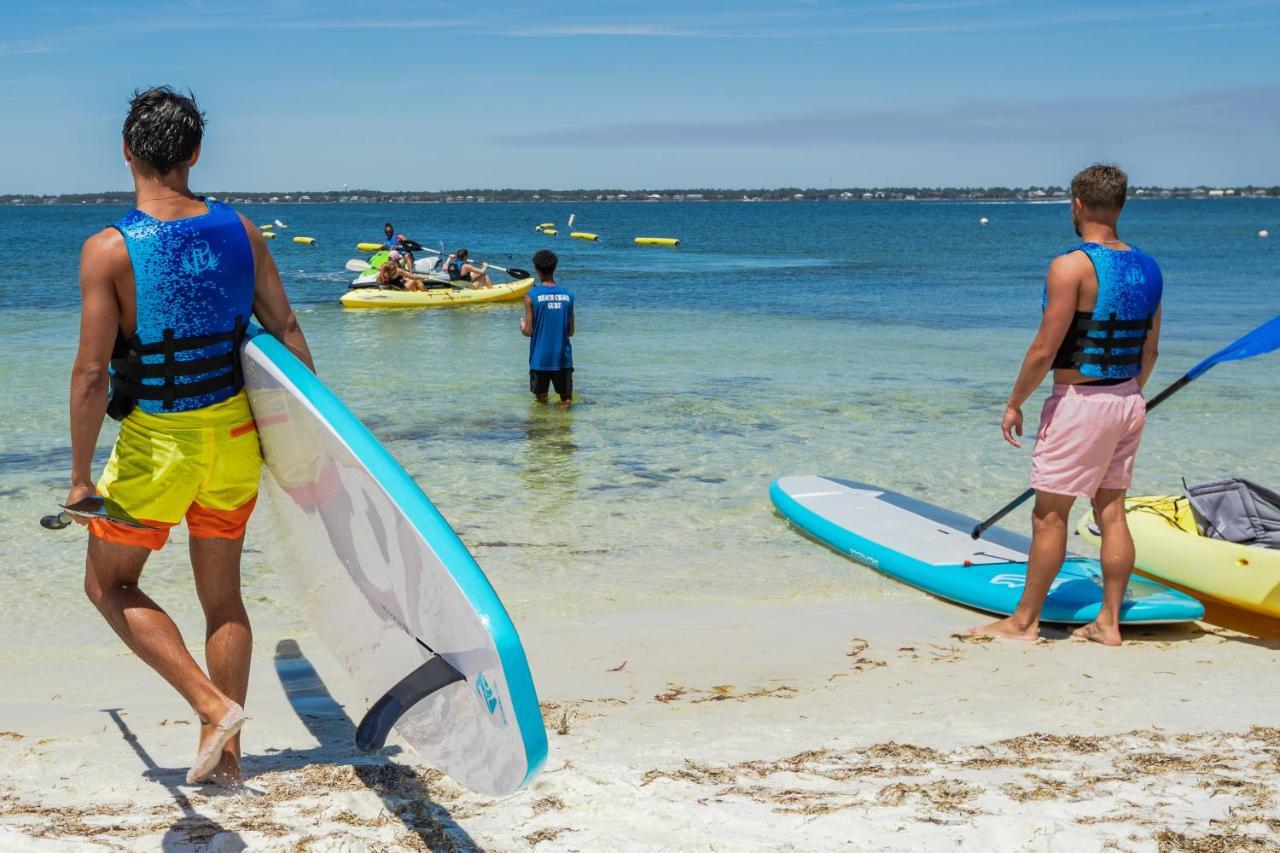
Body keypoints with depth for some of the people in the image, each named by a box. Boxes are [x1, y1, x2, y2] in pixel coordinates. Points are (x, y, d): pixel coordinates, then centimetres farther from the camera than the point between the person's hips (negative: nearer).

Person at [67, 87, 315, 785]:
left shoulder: (109, 249, -17)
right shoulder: (240, 232, -3)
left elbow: (92, 374, -18)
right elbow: (286, 331, 4)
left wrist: (81, 476, -8)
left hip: (156, 444, -5)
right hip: (234, 436, 5)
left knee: (109, 585, 15)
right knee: (222, 596, 16)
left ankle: (213, 705, -2)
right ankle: (225, 755, 24)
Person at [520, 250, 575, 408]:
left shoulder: (531, 296, -8)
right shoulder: (567, 295, 1)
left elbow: (528, 331, -7)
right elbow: (571, 332, 6)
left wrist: (522, 326, 14)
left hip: (540, 358, -2)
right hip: (563, 358, 2)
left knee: (540, 398, 11)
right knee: (566, 400, 10)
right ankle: (565, 401, -11)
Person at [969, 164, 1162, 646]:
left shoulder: (1072, 267, -17)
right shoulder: (1147, 268, 6)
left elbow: (1045, 350, -18)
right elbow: (1149, 351, 13)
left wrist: (1015, 403, -6)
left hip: (1079, 403, -7)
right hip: (1129, 402, 7)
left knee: (1049, 515, 2)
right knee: (1111, 512, 12)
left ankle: (1025, 621, 11)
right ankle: (1109, 623, 17)